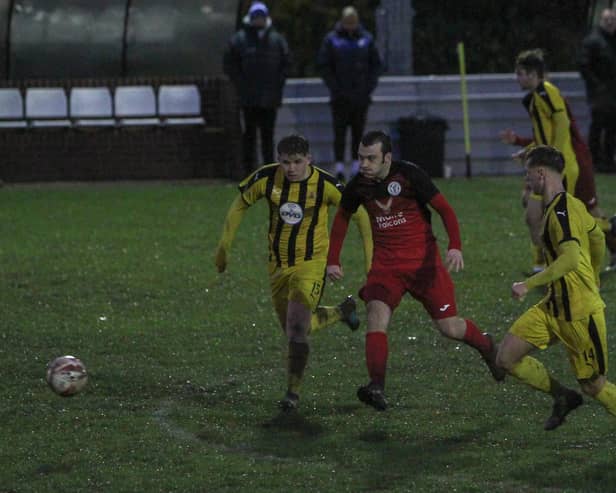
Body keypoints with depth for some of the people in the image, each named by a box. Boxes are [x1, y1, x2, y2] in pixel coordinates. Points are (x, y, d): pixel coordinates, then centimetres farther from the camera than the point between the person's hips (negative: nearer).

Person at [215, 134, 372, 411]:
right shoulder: (266, 178, -10)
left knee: (296, 328, -18)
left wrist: (370, 255, -8)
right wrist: (224, 246, 7)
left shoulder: (325, 185, -17)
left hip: (311, 262, -4)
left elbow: (359, 213, -5)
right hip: (278, 264, 4)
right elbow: (239, 206, 6)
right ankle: (342, 312, 42)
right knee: (293, 330, 15)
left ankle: (293, 391, -3)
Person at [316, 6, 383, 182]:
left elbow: (377, 65, 10)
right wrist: (334, 87, -8)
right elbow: (323, 65, 0)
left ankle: (356, 164, 8)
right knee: (340, 131, -6)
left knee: (358, 131, 4)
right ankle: (339, 165, -7)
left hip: (361, 96, 2)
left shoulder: (366, 39, 6)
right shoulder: (331, 40, 1)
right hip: (340, 97, -2)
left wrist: (369, 86, -2)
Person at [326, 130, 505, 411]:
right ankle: (377, 387, -31)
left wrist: (455, 247, -26)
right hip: (385, 265, 3)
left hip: (423, 261, -3)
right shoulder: (358, 185, -2)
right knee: (376, 314, -23)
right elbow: (342, 218, 17)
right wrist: (333, 261, 11)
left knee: (449, 328, 0)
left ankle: (486, 347, 34)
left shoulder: (410, 176, -15)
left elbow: (445, 210, -11)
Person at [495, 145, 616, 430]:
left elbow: (571, 259, -33)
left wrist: (528, 285, -33)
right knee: (507, 357, 0)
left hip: (580, 314, -9)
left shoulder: (560, 211, -21)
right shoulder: (572, 204, 9)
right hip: (554, 307, 9)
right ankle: (563, 397, 17)